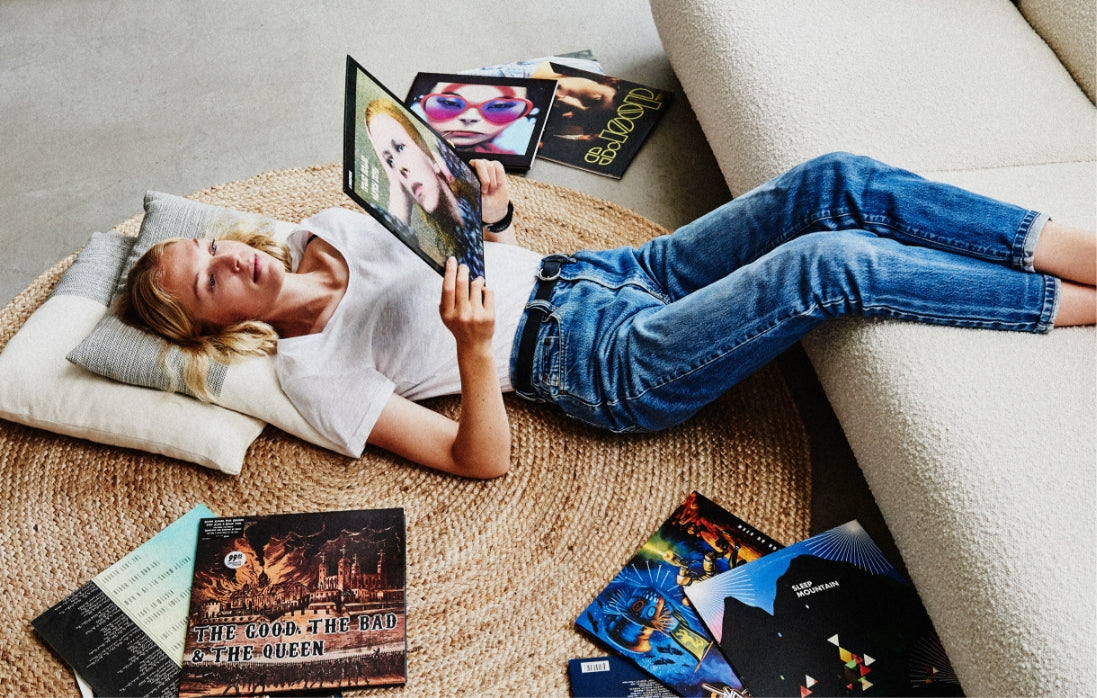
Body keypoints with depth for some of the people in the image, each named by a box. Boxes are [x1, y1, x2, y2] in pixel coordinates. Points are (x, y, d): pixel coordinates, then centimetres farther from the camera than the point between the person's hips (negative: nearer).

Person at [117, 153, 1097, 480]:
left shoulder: (321, 230, 12)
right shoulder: (313, 370, -8)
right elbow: (483, 460, -13)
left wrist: (492, 208, -3)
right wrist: (474, 350, -31)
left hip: (598, 273, 7)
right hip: (617, 371, -7)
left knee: (833, 184, -12)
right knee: (826, 266, -26)